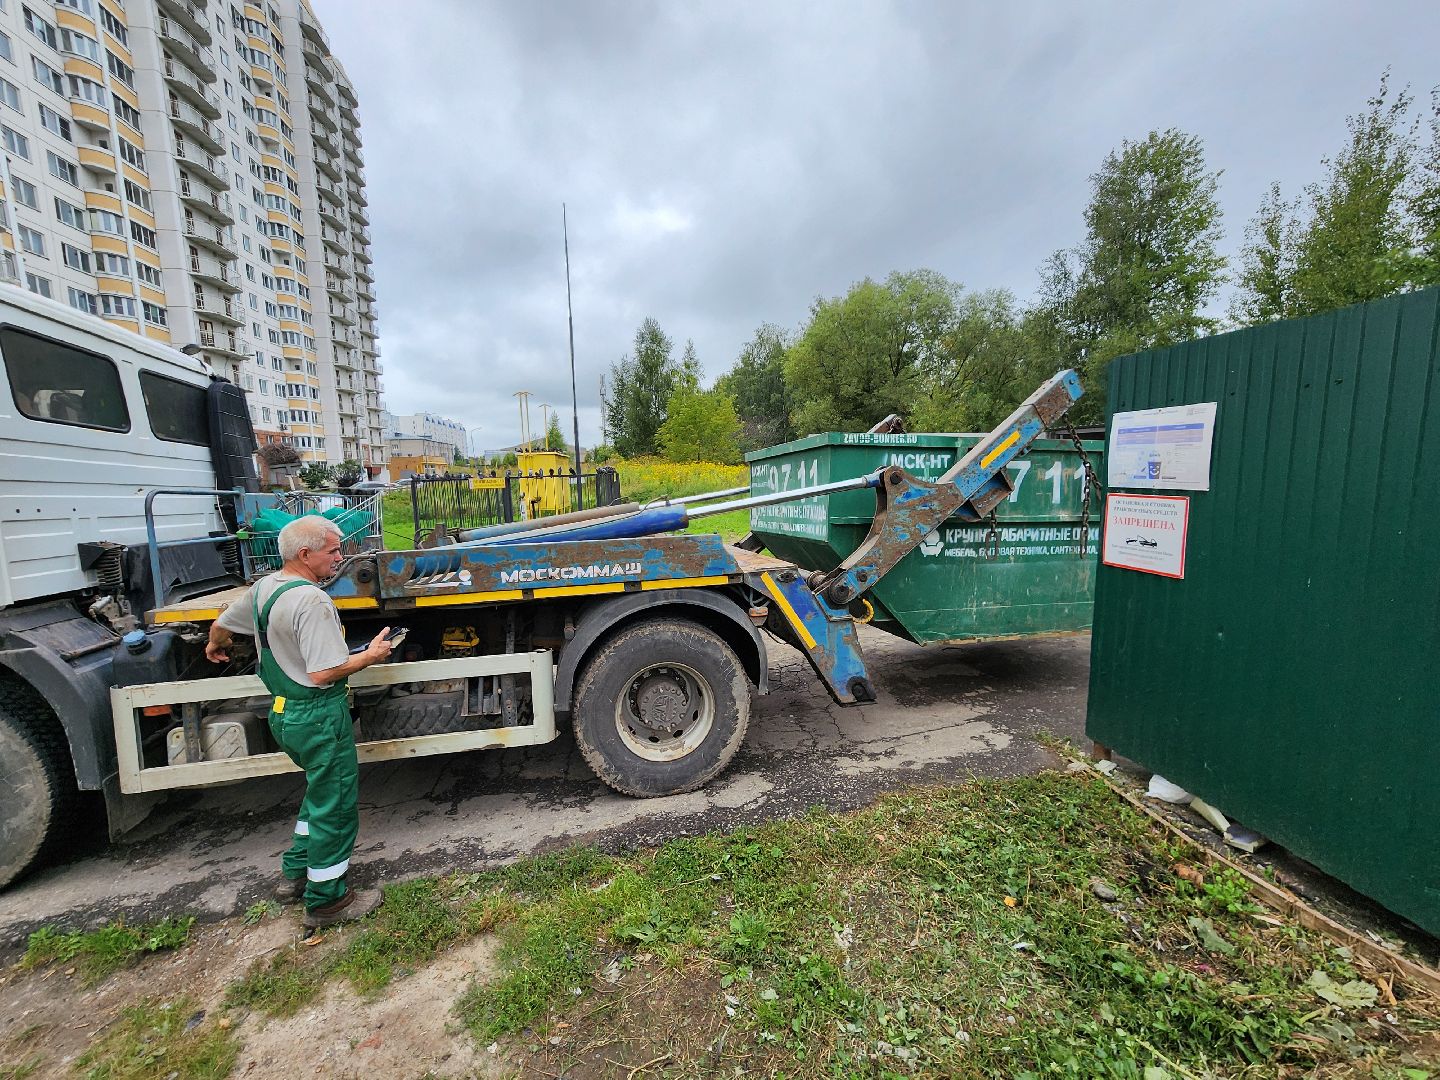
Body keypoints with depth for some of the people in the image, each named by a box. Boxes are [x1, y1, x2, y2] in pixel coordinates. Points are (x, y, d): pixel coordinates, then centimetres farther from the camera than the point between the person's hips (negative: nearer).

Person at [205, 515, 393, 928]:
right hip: (319, 716, -10)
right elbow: (324, 673, -29)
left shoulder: (263, 588, 4)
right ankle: (325, 900, 20)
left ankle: (295, 873, 39)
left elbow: (220, 625, 23)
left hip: (283, 713, 10)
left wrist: (215, 646, 44)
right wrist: (371, 655, -14)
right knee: (336, 805, 6)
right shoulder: (312, 601, -26)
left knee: (321, 792, 28)